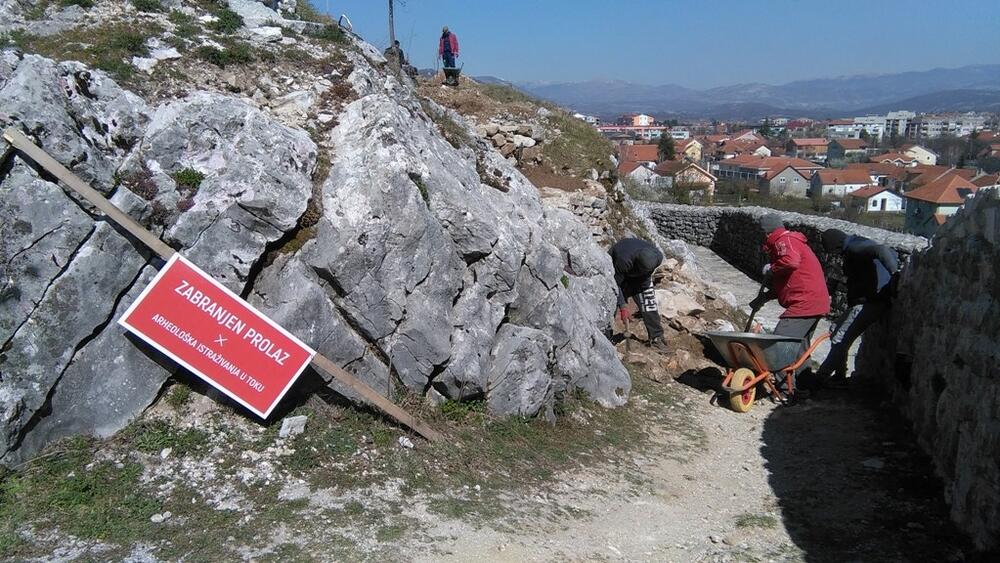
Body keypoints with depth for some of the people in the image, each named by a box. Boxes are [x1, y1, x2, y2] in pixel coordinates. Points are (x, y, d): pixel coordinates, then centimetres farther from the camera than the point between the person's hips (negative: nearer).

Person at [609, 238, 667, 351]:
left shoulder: (658, 256, -32)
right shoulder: (623, 261, -44)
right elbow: (616, 284, -33)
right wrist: (622, 307, -34)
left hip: (640, 278, 3)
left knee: (649, 304, -7)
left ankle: (656, 338, -2)